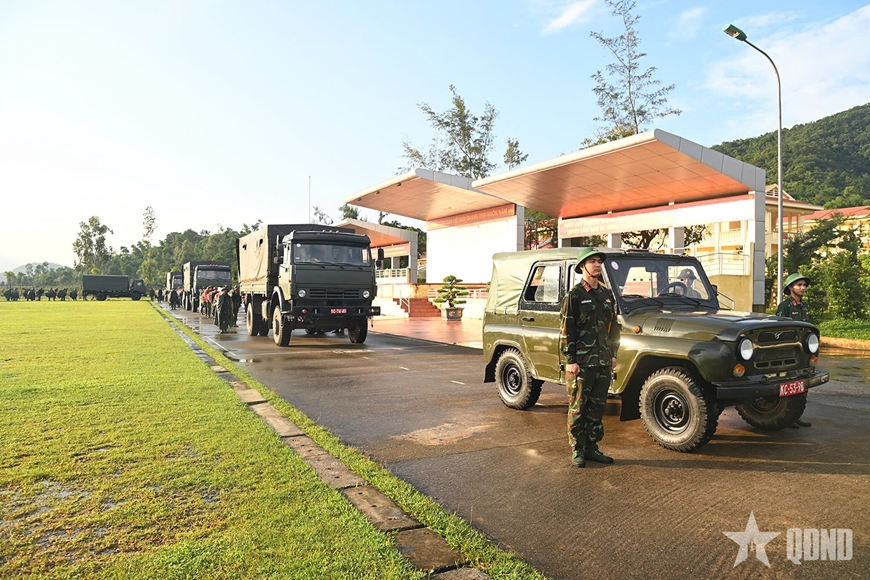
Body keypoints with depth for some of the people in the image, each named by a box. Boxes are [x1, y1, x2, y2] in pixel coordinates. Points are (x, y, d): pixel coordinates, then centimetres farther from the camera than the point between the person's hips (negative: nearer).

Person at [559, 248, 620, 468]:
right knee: (578, 407, 2)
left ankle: (592, 447, 23)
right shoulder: (574, 295, -7)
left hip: (603, 361, 6)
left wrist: (613, 354, 12)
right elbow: (566, 330, -10)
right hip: (581, 362, -6)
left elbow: (613, 326, 17)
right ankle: (577, 450, 12)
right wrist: (570, 360, -14)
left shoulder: (607, 294, 12)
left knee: (597, 407, 12)